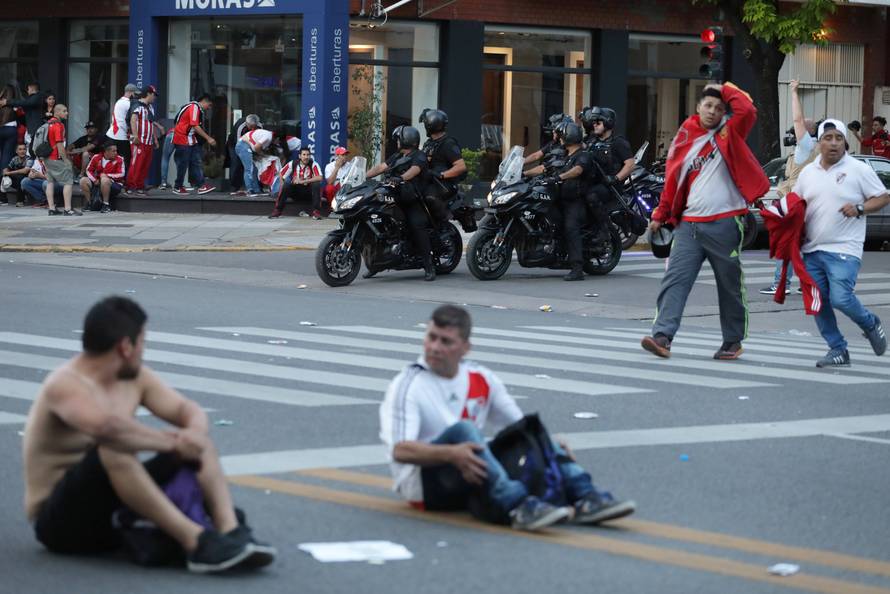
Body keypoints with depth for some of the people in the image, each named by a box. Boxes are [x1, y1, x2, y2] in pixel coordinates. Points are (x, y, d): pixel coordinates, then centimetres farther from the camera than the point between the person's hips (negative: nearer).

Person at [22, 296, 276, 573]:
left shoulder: (134, 378, 6)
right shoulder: (65, 385, -20)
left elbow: (189, 410, 7)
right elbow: (105, 426, -40)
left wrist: (194, 434, -18)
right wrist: (172, 441, -30)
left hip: (117, 509, 8)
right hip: (63, 521, -8)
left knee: (196, 445, -1)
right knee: (112, 449, -36)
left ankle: (231, 532, -24)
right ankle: (196, 542, -40)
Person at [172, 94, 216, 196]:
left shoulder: (198, 109, 16)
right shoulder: (194, 107, -15)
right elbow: (195, 126, -21)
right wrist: (208, 138, -18)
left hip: (191, 141, 10)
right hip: (183, 140, -10)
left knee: (197, 163, 3)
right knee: (183, 164, -2)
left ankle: (201, 186, 0)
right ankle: (177, 187, 7)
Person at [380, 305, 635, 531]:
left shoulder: (481, 380, 9)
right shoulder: (407, 385, -7)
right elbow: (399, 450, -21)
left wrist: (549, 447, -10)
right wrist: (451, 454, -37)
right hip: (423, 485, -6)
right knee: (462, 429, -32)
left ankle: (586, 499, -26)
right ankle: (519, 506, -50)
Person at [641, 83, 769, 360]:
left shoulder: (729, 134, 3)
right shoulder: (684, 139, 10)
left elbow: (748, 111, -17)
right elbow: (672, 180, 15)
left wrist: (726, 89, -5)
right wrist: (660, 216, 16)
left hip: (724, 223, -2)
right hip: (689, 223, 3)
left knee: (731, 286, 8)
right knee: (675, 280, -10)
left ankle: (733, 341, 20)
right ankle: (662, 336, -16)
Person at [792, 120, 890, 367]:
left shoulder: (858, 170, -2)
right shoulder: (808, 172, 12)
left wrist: (859, 209, -15)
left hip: (844, 250, -5)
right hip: (812, 249, 5)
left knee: (840, 298, -17)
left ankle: (870, 324, 13)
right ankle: (837, 350, 15)